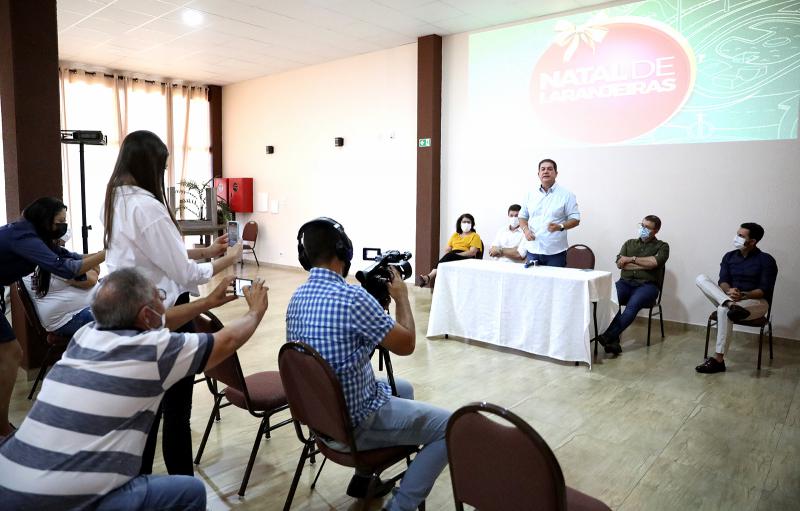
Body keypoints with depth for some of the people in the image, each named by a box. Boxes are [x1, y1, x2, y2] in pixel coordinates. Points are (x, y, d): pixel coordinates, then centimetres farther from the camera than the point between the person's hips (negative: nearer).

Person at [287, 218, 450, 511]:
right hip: (356, 421, -8)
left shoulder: (297, 297, -1)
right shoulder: (352, 297, -26)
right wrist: (401, 297, -1)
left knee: (403, 388, 30)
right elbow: (406, 345, -16)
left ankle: (364, 477, 32)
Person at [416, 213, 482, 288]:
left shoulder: (475, 236, 10)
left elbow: (473, 252, -6)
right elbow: (447, 250, 18)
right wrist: (446, 256, -7)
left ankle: (429, 277, -51)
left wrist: (456, 254, -16)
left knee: (450, 256, -34)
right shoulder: (455, 235, 26)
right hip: (451, 257, 4)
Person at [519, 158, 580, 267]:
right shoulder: (530, 195, 12)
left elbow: (575, 219, -1)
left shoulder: (566, 195, 1)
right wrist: (525, 229, -2)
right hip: (533, 250, 3)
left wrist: (561, 226, -20)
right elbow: (522, 216, 18)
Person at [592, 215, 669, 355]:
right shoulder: (629, 243, 23)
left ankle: (608, 336, -39)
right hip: (625, 282, 3)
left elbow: (654, 262, -9)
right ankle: (613, 341, -35)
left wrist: (631, 259, -1)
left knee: (633, 304, -36)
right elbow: (620, 263, 5)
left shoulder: (662, 246, 14)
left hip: (647, 285, -2)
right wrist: (644, 265, -2)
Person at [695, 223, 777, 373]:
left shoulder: (766, 260, -5)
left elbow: (764, 290, -12)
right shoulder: (729, 256, 8)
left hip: (757, 302, -5)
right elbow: (723, 281, -2)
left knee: (724, 310, -38)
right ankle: (731, 305, -42)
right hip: (729, 298, 5)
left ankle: (718, 360, -35)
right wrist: (729, 291, -26)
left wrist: (743, 295, -29)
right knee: (701, 278, -18)